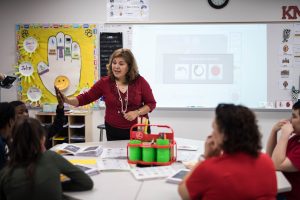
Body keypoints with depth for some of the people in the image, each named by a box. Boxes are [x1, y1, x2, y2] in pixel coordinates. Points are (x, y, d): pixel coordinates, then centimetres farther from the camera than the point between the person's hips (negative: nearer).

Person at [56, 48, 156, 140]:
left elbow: (151, 103, 0)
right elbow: (85, 98, -4)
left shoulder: (140, 81, -7)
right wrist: (67, 100, -19)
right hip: (114, 131, 1)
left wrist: (137, 112, -16)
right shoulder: (104, 82, -4)